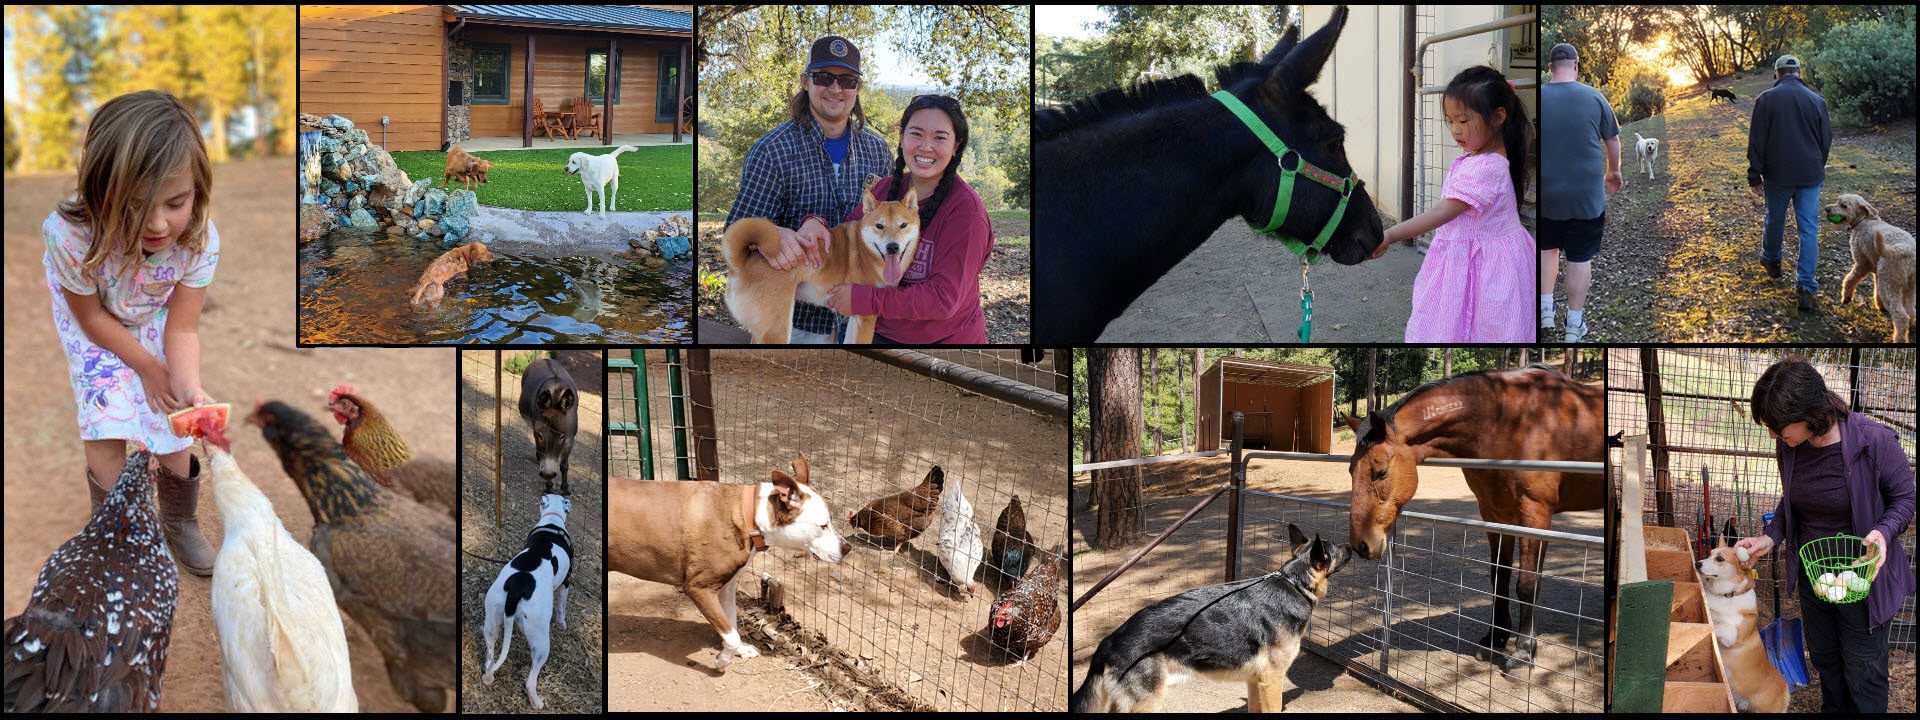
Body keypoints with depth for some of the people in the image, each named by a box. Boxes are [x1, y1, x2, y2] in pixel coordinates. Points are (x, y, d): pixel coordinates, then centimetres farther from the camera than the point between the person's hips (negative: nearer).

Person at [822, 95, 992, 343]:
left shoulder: (965, 207, -21)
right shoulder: (886, 188, -3)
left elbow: (944, 298, -24)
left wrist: (862, 299, -23)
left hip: (947, 339, -5)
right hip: (881, 335, 5)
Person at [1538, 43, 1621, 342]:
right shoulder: (1594, 97, -6)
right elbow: (1613, 140, 5)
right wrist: (1613, 172, 23)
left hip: (1545, 193, 1)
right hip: (1587, 194, -1)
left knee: (1546, 249, 21)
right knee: (1580, 257, 6)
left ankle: (1545, 310, 19)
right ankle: (1575, 324, 11)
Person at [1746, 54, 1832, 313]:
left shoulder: (1766, 99, -6)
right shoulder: (1817, 100, 0)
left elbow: (1756, 142, -6)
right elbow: (1826, 140, 10)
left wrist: (1754, 177, 0)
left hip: (1778, 176, -1)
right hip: (1810, 176, 1)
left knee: (1775, 220, 20)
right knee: (1809, 229, 2)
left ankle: (1771, 260, 44)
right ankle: (1806, 288, -5)